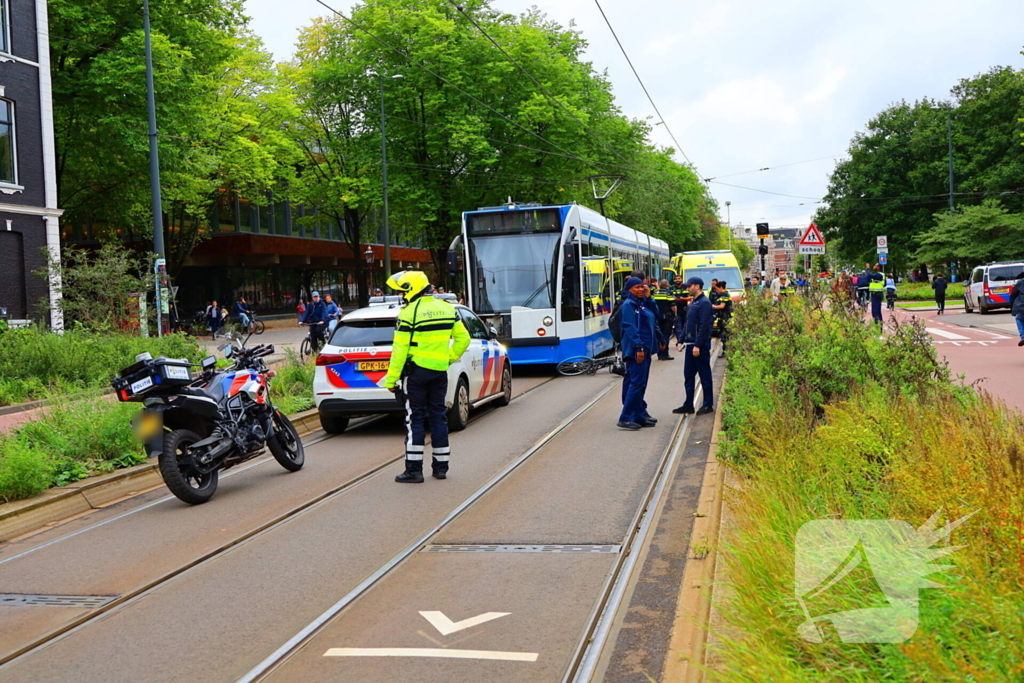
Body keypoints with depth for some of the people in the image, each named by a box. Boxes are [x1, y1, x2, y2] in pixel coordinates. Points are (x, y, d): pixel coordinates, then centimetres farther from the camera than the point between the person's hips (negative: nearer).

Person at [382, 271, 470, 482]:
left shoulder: (409, 313, -13)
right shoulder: (447, 308, 7)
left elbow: (400, 349, -14)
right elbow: (463, 339, 10)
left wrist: (391, 379, -10)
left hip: (416, 371, -5)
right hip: (439, 371, 5)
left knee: (415, 419, 0)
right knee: (438, 416, 12)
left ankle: (414, 470, 0)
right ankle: (441, 467, 17)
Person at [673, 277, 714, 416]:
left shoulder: (704, 303, -13)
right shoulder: (693, 303, 16)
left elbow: (704, 326, -19)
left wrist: (697, 345, -23)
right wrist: (681, 341, 15)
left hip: (701, 345, -9)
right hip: (691, 344, 9)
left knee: (705, 375, 0)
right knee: (688, 376, 10)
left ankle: (708, 405, 8)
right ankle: (688, 405, 16)